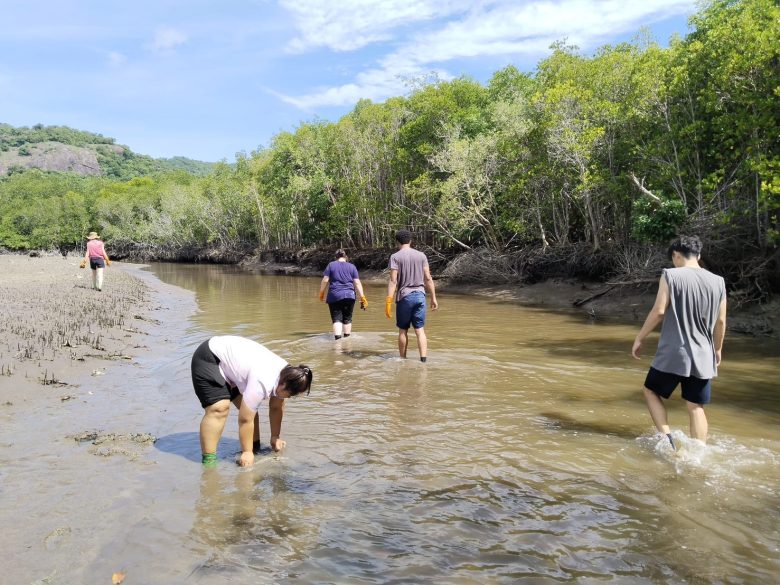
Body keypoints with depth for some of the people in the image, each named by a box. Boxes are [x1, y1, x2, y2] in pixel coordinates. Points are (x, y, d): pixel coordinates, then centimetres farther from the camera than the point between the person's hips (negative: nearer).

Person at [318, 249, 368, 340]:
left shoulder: (331, 265, 7)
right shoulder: (352, 266, 9)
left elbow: (325, 281, -1)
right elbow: (357, 283, 3)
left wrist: (321, 293, 9)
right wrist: (362, 297, 2)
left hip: (334, 296, -1)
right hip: (349, 296, 1)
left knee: (336, 319, -3)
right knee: (347, 319, 12)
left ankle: (337, 339, -18)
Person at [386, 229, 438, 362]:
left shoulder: (395, 257, -3)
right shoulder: (421, 255, 7)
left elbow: (393, 281, -11)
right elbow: (428, 278, 4)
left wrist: (389, 301, -12)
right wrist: (433, 298, 9)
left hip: (404, 296, -2)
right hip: (420, 295, 3)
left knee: (403, 330, 10)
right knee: (420, 330, 3)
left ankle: (403, 360, 19)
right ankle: (423, 359, -7)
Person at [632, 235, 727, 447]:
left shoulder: (671, 275, -9)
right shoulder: (718, 282, 4)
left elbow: (658, 311, -13)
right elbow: (721, 321, 9)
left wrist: (639, 338, -2)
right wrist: (718, 349, 23)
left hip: (673, 354, -4)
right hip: (703, 357, 4)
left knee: (651, 391, 16)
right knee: (696, 407, 12)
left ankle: (666, 438, 4)